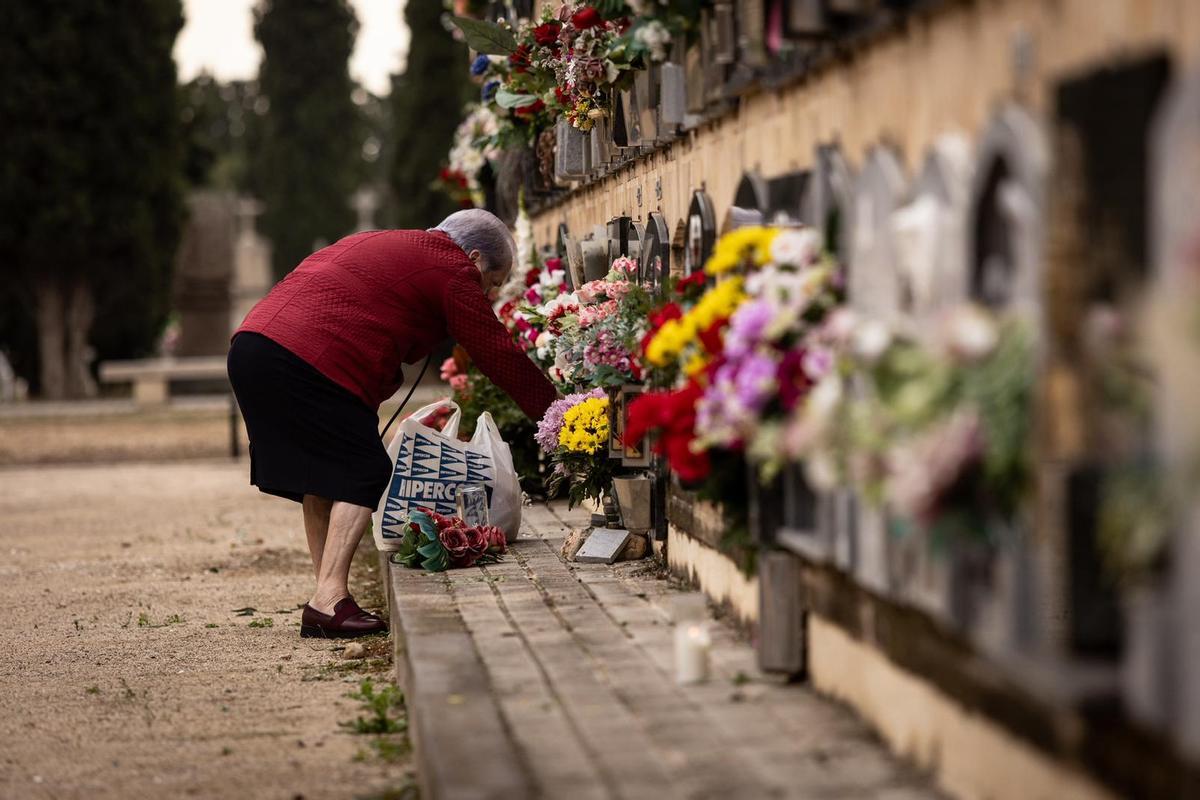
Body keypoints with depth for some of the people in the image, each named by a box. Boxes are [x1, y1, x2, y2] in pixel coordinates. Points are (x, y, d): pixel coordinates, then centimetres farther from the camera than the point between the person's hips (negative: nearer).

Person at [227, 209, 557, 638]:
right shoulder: (452, 270, 4)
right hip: (308, 362, -9)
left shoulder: (372, 245, 32)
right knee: (363, 474, -3)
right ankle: (329, 601, -11)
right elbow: (499, 355, 4)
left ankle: (327, 599, 18)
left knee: (321, 478, 16)